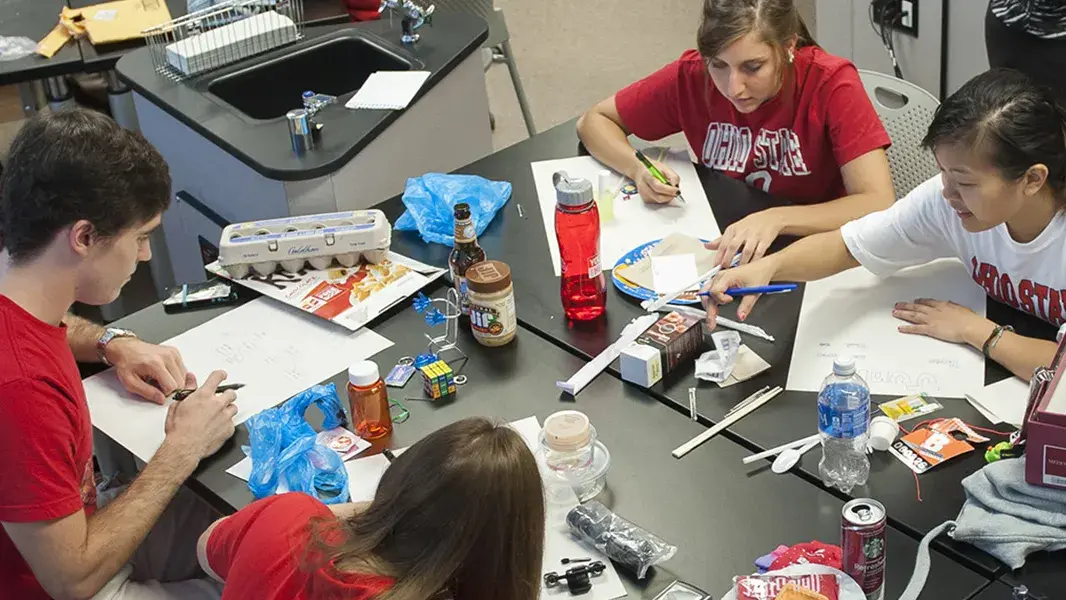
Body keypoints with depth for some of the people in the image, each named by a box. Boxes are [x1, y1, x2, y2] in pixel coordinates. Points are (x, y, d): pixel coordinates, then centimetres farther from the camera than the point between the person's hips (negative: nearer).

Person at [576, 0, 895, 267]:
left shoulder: (831, 84, -18)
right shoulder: (692, 75, -11)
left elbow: (880, 206, -24)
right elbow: (594, 121, 1)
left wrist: (777, 219, -36)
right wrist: (639, 169, -18)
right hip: (723, 249, 2)